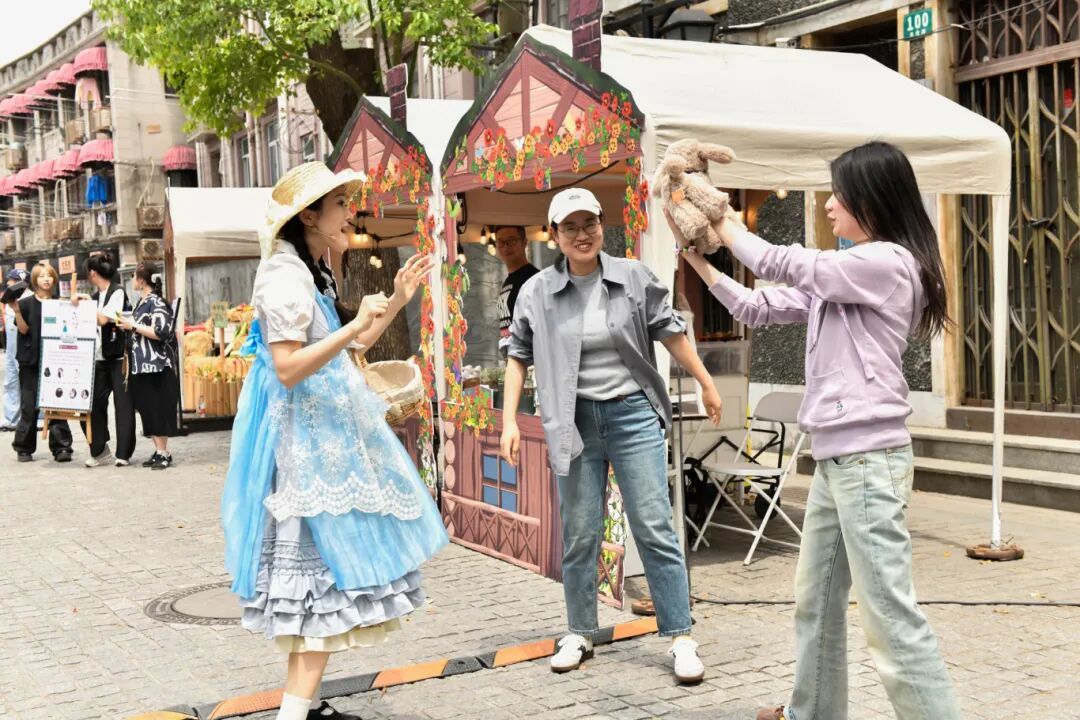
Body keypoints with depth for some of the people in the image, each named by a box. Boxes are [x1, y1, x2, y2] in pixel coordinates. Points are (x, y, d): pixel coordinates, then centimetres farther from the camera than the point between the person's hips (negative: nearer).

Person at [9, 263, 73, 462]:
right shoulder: (26, 303, 2)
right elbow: (23, 329, -5)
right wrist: (16, 311, -20)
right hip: (30, 361, -1)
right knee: (29, 406, 0)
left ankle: (61, 448, -3)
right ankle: (24, 448, 10)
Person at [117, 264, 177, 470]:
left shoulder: (157, 303, -12)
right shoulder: (141, 302, 15)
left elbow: (160, 333, -21)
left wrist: (133, 326, -15)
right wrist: (126, 324, 11)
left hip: (156, 365, -9)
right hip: (141, 365, 9)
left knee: (157, 409, -6)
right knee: (147, 409, 9)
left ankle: (164, 453, -1)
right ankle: (158, 451, 15)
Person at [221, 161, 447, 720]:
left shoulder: (312, 273, 15)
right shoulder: (286, 275, -16)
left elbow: (346, 348, 22)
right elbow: (288, 369, -23)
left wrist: (396, 301, 17)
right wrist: (357, 325, -28)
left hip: (321, 429, 10)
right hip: (306, 436, -10)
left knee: (319, 575, 12)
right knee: (330, 571, -10)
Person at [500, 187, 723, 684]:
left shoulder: (634, 278, -2)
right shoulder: (536, 293, 0)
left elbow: (669, 331, 8)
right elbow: (518, 356, 7)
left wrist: (706, 383, 13)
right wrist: (509, 421, 1)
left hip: (633, 415, -1)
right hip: (575, 422, 1)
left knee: (654, 529, -1)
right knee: (579, 536, 8)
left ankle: (681, 638, 5)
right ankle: (579, 634, 24)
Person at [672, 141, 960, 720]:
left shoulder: (889, 262, -11)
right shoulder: (840, 274, 17)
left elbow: (787, 265, -10)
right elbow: (760, 308, 18)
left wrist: (724, 225, 5)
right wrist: (702, 264, 11)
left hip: (867, 457, -10)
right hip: (835, 456, 10)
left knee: (887, 613, -10)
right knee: (815, 600, 19)